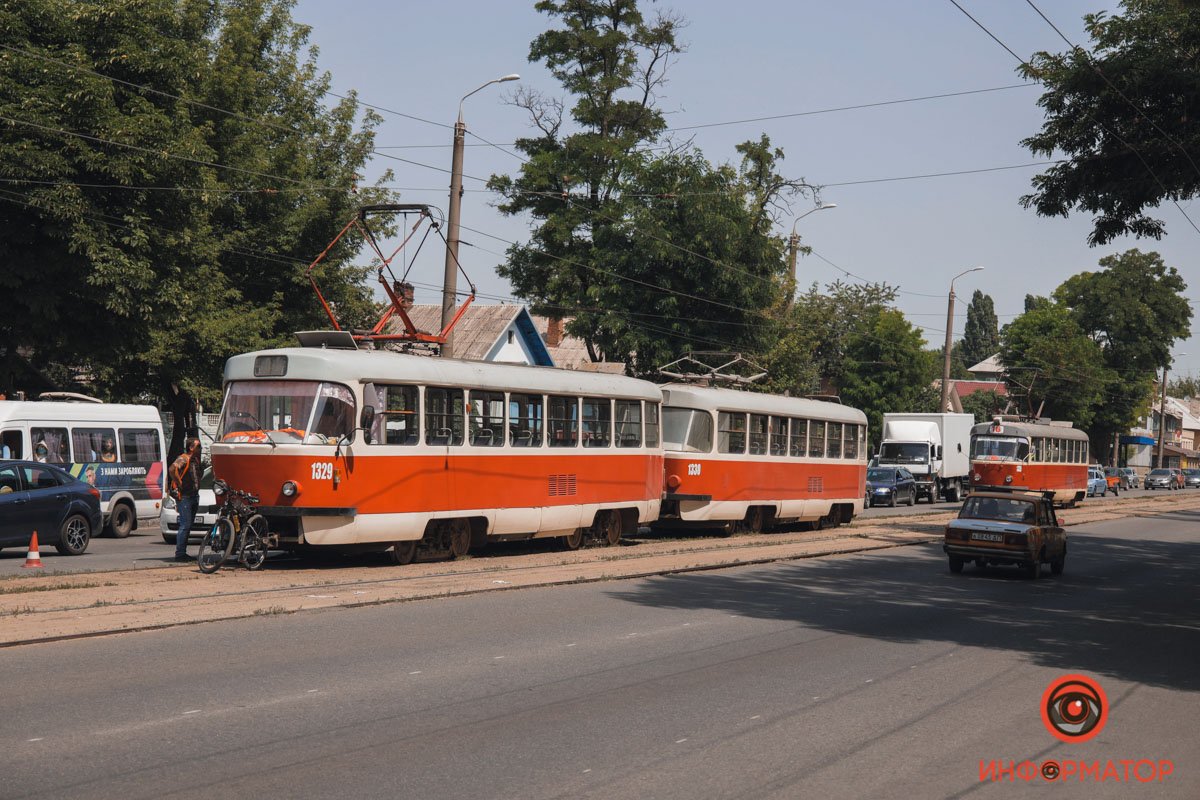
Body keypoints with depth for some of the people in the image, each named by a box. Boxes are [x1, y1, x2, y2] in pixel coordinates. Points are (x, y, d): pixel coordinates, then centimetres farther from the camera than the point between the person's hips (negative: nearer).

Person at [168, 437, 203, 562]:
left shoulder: (195, 460, 15)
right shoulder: (183, 459, -12)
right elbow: (172, 469, -29)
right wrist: (179, 483, -22)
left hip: (194, 495, 9)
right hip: (184, 496, -9)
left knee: (188, 525, 11)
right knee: (185, 525, -10)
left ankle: (183, 553, 18)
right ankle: (179, 554, -7)